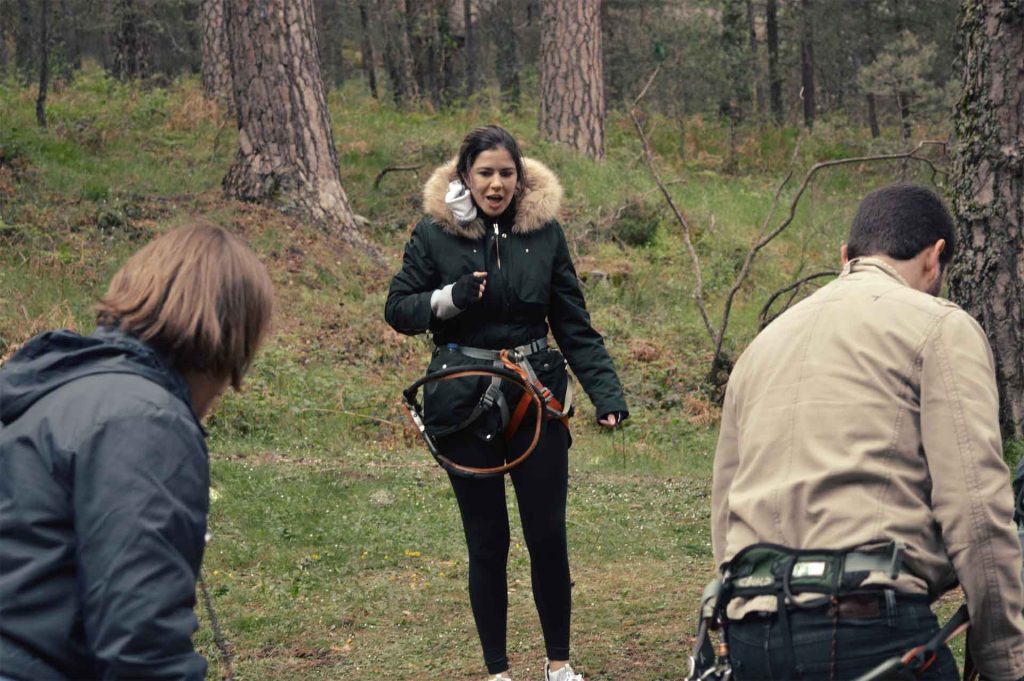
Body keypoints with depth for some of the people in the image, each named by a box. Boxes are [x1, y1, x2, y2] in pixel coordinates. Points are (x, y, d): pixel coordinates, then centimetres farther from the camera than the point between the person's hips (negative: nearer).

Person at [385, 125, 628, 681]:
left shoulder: (544, 232, 1)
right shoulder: (435, 234, -3)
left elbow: (574, 325, 4)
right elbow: (397, 310, 0)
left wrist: (606, 391, -6)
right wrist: (450, 298, -19)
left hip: (536, 399, 1)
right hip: (464, 405, -1)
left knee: (548, 535, 3)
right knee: (486, 541, 5)